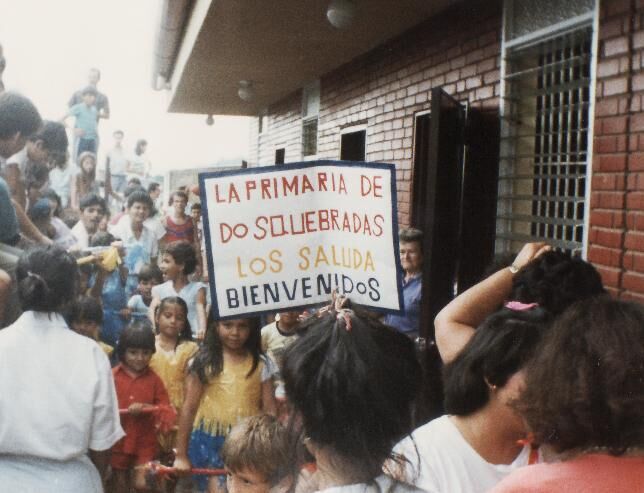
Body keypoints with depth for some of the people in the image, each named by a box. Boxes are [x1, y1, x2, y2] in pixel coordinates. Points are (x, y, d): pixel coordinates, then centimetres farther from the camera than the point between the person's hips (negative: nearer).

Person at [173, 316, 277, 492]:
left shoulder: (260, 364, 0)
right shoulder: (204, 362, -4)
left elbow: (269, 410, 3)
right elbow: (188, 408, 0)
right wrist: (181, 454, 1)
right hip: (210, 441, -1)